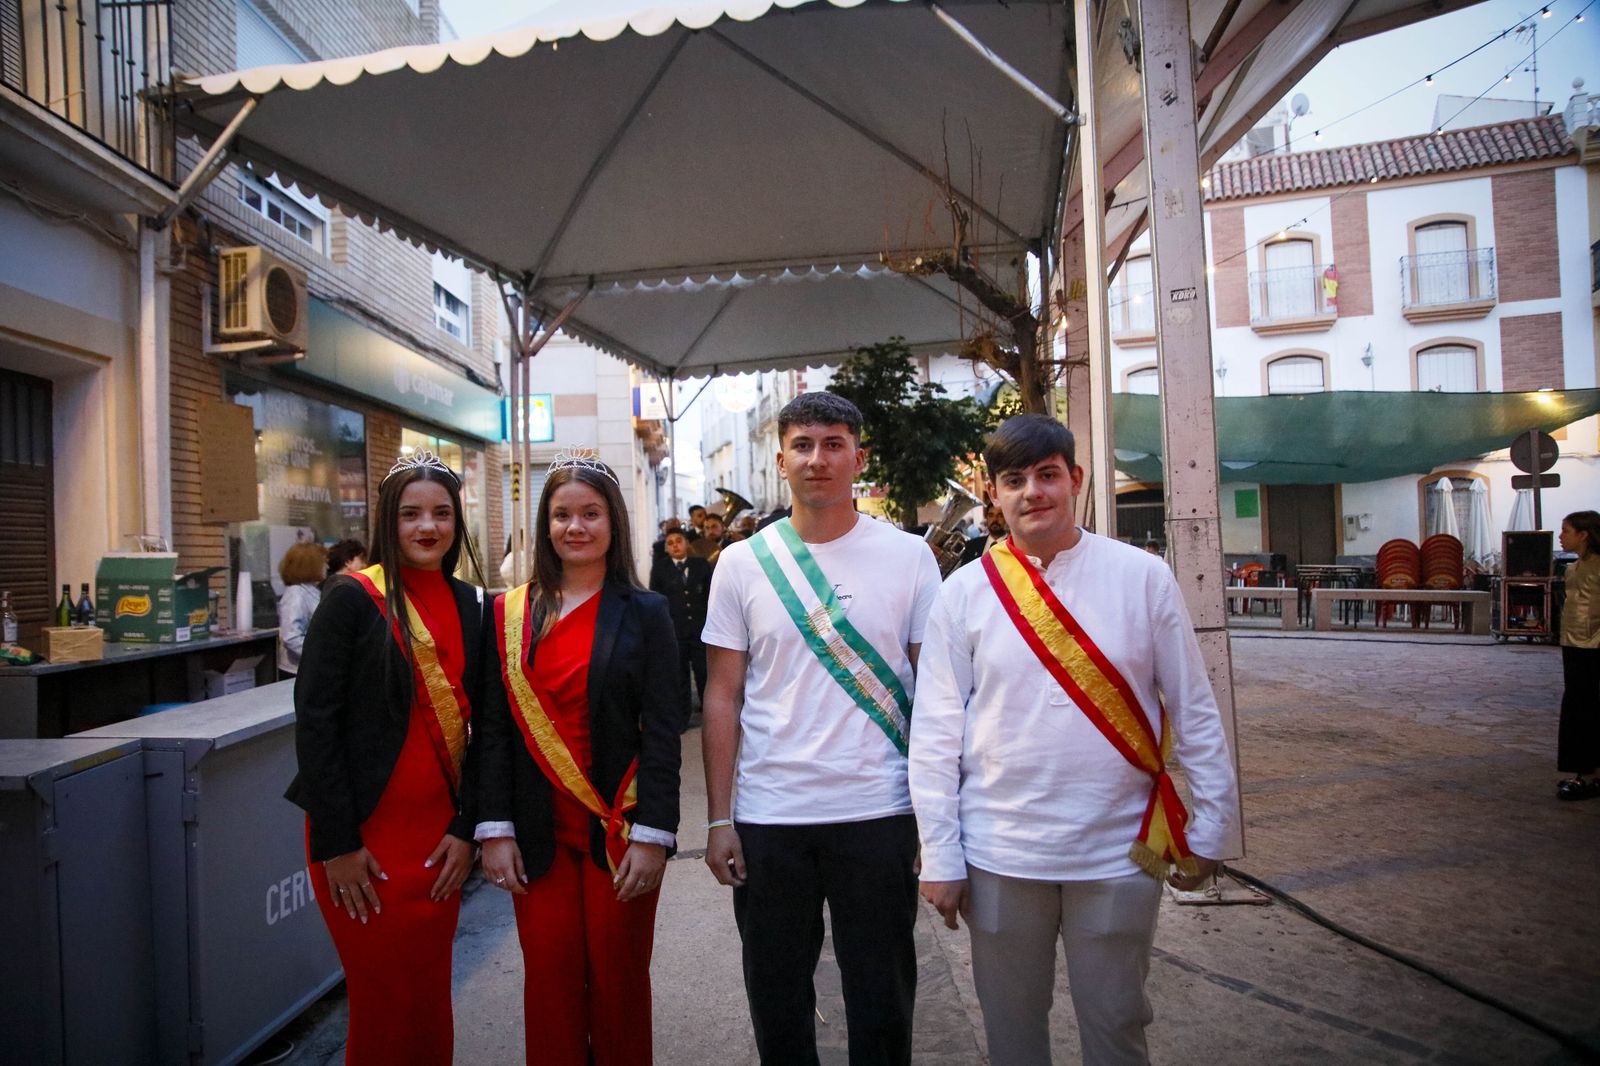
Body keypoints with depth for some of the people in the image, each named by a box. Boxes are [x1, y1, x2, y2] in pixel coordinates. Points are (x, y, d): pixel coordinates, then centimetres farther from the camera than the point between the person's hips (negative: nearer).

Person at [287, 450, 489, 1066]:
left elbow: (478, 725, 6)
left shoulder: (468, 606, 6)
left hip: (439, 836, 4)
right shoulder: (353, 598, -8)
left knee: (430, 1003, 14)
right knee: (385, 1007, 5)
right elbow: (315, 720, -10)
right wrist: (337, 843, -12)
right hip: (364, 835, -4)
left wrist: (466, 828, 0)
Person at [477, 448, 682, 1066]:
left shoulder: (645, 613, -2)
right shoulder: (511, 614, 4)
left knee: (619, 980, 10)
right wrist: (495, 829, -2)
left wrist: (653, 834, -11)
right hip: (539, 831, 2)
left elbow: (661, 731, -6)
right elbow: (495, 729, 4)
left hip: (619, 828, -1)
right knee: (548, 980, 10)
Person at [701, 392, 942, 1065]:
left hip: (879, 813, -1)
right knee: (775, 998, 17)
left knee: (883, 998, 14)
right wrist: (719, 819, 0)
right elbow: (723, 697, 3)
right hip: (767, 816, 2)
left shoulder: (909, 557, -2)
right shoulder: (742, 563, 1)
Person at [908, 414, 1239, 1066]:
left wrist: (1210, 828, 3)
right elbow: (935, 734, -3)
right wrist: (939, 858, -3)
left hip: (1119, 852, 0)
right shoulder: (966, 591, -4)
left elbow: (1194, 712, 2)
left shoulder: (1143, 577, -4)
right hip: (1000, 856, 1)